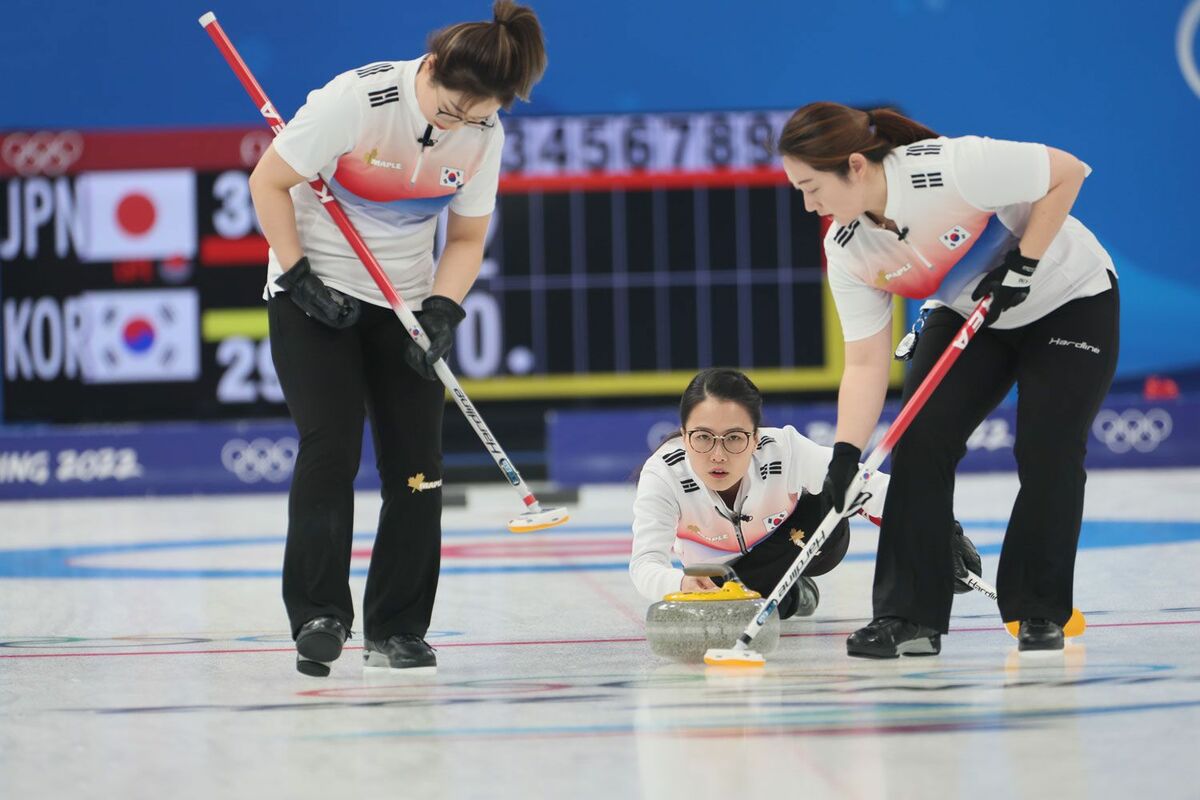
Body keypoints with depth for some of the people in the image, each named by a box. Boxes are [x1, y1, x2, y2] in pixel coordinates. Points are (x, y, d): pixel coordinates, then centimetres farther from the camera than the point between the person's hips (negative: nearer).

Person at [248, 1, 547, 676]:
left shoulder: (484, 133, -8)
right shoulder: (356, 100, -23)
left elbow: (466, 239, 3)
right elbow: (269, 182, -14)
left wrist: (441, 311, -13)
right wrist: (299, 278, -17)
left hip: (403, 302, 4)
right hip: (317, 294, -4)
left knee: (418, 462, -2)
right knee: (332, 446, -18)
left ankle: (397, 630, 7)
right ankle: (319, 615, -14)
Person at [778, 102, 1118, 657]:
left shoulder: (952, 168, -36)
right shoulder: (847, 251, -16)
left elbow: (1068, 172, -24)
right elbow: (865, 363, -14)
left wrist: (1022, 264, -25)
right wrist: (845, 458, -25)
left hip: (1069, 302, -5)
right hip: (967, 316, 5)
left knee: (1046, 455, -12)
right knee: (921, 440, -12)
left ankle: (1039, 614, 5)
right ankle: (909, 616, -8)